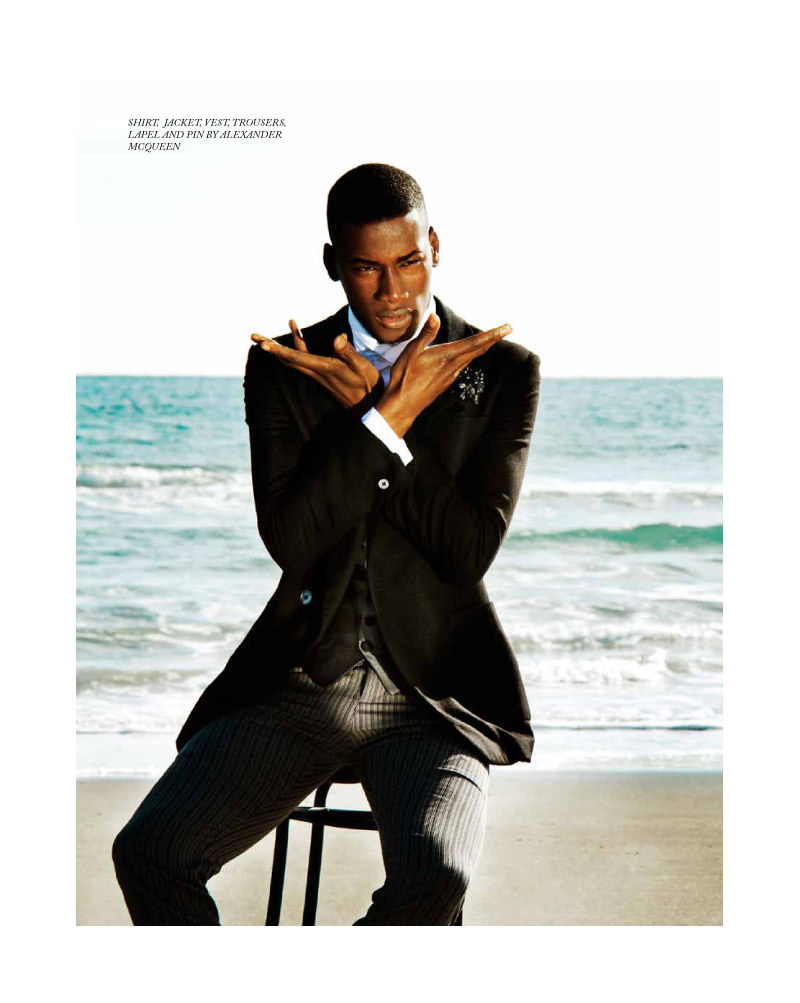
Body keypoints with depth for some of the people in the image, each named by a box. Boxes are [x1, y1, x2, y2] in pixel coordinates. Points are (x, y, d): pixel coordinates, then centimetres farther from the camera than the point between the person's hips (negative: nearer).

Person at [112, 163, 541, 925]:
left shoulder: (502, 370, 1)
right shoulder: (281, 368, 5)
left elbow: (469, 551, -8)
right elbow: (289, 540, -6)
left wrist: (369, 406, -11)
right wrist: (388, 414, -14)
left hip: (431, 696, -1)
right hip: (300, 682, 2)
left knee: (436, 875, -29)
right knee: (149, 852, -18)